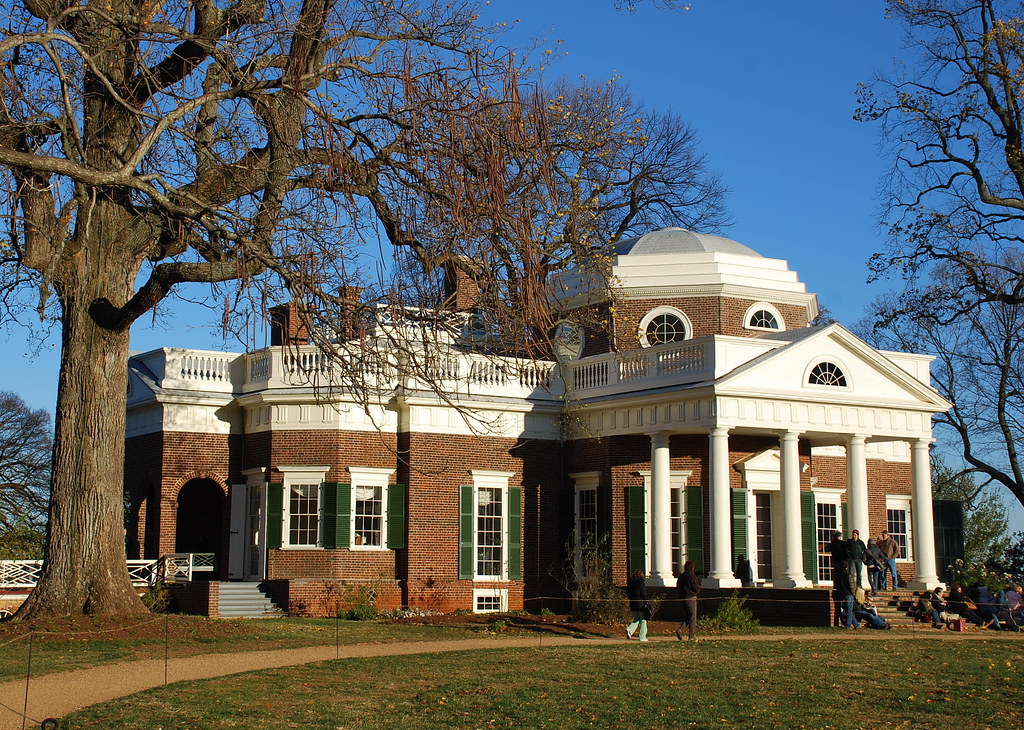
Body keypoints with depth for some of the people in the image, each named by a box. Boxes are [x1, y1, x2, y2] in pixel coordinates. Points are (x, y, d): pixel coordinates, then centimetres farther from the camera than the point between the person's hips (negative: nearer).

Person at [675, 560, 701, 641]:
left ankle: (680, 629, -6)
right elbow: (696, 589, -14)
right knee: (692, 618, 3)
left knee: (686, 616, 16)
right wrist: (699, 584, 5)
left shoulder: (681, 576, 8)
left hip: (682, 598, 6)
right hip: (690, 598, -6)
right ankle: (692, 636, 4)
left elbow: (677, 588, 15)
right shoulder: (692, 576, -13)